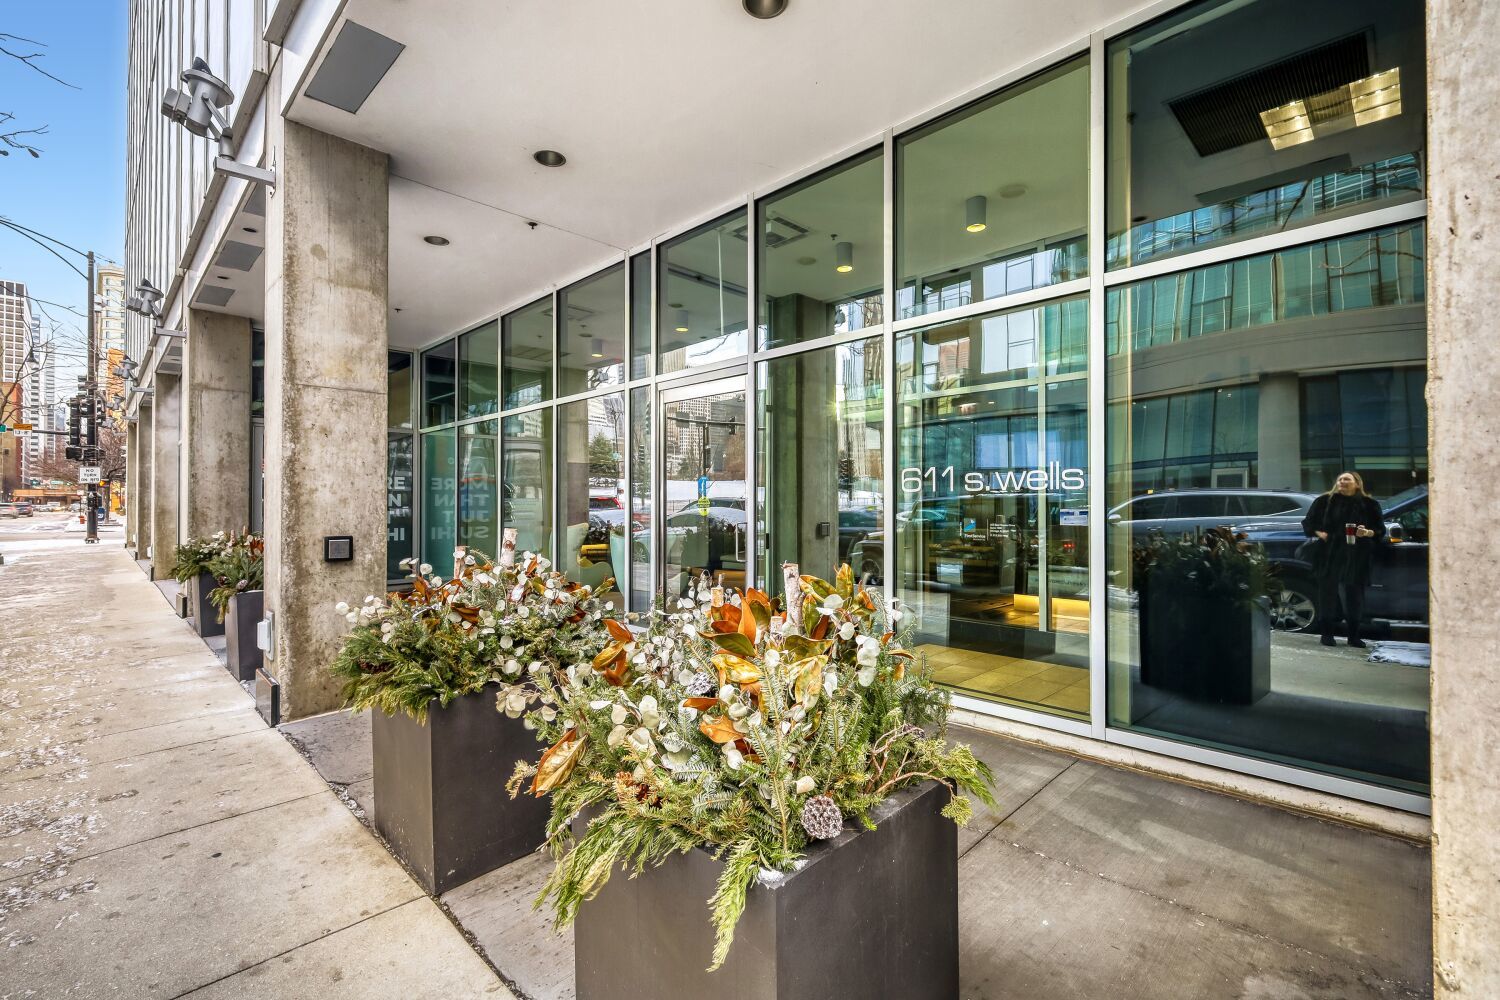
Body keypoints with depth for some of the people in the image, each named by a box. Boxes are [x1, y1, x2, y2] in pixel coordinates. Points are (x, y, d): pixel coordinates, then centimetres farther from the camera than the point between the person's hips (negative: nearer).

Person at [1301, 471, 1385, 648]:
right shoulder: (1325, 501, 6)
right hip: (1329, 555, 0)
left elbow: (1380, 530, 8)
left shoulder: (1369, 504, 7)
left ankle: (1354, 635, 15)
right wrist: (1319, 533, -5)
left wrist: (1367, 533, -12)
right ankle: (1327, 633, 7)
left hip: (1356, 557, 1)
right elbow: (1308, 522, 12)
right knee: (1328, 592, 0)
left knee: (1354, 594, 3)